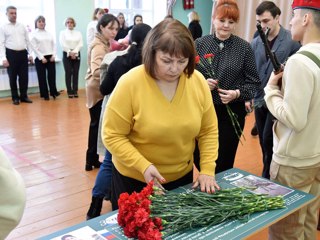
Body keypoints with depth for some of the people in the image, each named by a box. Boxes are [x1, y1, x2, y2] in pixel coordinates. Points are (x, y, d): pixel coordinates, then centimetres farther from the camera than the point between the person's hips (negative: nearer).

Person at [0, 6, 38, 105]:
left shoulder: (22, 26, 12)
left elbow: (28, 41, 13)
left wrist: (30, 54, 5)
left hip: (23, 53, 3)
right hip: (11, 54, -3)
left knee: (24, 77, 5)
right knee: (12, 77, 4)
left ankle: (24, 96, 17)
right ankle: (15, 97, 16)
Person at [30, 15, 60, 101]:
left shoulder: (49, 34, 13)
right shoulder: (34, 34, 1)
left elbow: (53, 45, 11)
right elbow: (34, 48, -6)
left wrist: (53, 55, -3)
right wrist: (42, 58, -13)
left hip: (50, 57, 3)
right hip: (40, 58, -3)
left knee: (52, 75, -1)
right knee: (42, 77, 1)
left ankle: (53, 92, 10)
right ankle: (45, 95, 8)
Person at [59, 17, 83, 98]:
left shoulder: (78, 33, 12)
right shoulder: (62, 32, 7)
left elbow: (81, 44, 0)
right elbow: (63, 44, -6)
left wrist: (74, 52, -14)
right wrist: (70, 52, -15)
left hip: (76, 54, 2)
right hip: (67, 54, -2)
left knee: (76, 73, 0)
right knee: (68, 73, -5)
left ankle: (75, 91, 5)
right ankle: (70, 92, -1)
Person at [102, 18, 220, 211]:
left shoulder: (198, 81, -11)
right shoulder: (130, 83, -22)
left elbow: (208, 131, -1)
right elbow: (113, 136, -17)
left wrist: (207, 170, -8)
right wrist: (143, 166, -27)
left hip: (182, 176, 4)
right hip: (134, 179, -3)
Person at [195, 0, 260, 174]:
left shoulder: (244, 47, -2)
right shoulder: (199, 44, 2)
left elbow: (253, 81, 0)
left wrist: (237, 93, -18)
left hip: (232, 112, -1)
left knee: (224, 162, 9)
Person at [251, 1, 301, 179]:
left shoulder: (292, 40, -9)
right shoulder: (255, 42, 5)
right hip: (260, 99, 5)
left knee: (268, 139, -7)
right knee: (264, 142, 13)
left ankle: (269, 176, 12)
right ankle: (269, 174, 30)